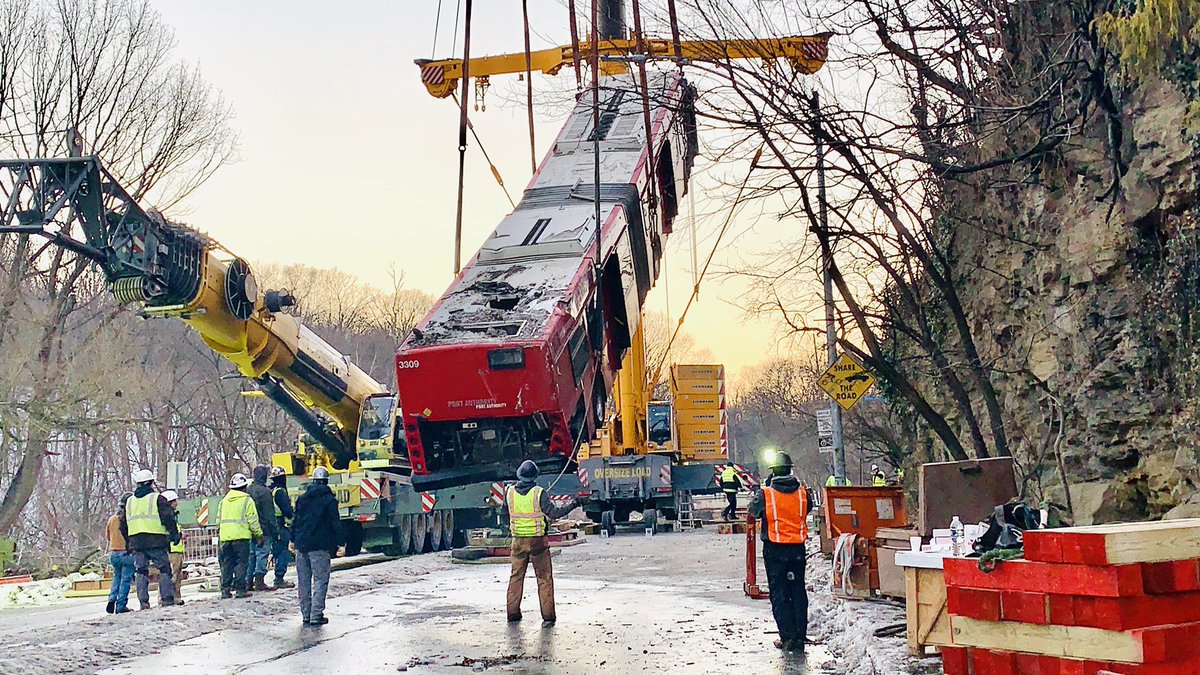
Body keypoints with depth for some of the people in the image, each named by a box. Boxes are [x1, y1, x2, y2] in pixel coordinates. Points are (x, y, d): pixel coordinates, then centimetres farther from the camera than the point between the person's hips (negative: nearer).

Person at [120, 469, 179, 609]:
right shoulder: (157, 499, -2)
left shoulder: (129, 501, 16)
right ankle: (167, 599, -7)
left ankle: (143, 602, 2)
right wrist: (174, 534, 1)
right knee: (164, 569, 1)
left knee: (141, 572, 8)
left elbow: (123, 525, 19)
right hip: (156, 541, -5)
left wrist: (128, 542, 26)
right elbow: (168, 518, -8)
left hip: (136, 542, 5)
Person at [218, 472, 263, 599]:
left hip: (225, 537, 5)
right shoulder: (247, 500, -2)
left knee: (226, 564, 9)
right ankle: (240, 589, -6)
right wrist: (259, 535, 1)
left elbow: (219, 519, 18)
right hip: (241, 536, -5)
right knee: (241, 563, -2)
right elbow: (253, 521, -4)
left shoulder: (224, 500, 15)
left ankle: (225, 590, 8)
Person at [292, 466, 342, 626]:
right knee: (320, 580, -2)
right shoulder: (329, 500, -6)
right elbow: (336, 523, -8)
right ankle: (316, 615, -8)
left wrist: (293, 540, 21)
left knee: (303, 581, 11)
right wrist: (340, 543, -5)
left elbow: (295, 520, 14)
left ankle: (306, 615, 13)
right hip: (319, 546, -5)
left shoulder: (301, 498, 10)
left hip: (301, 545, 5)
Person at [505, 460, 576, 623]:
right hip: (537, 540, -3)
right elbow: (554, 513, -13)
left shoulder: (509, 492, -2)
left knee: (516, 576, 14)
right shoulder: (539, 493, -13)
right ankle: (548, 615, 3)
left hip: (518, 541, 3)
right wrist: (571, 505, -2)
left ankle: (513, 613, 16)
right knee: (544, 578, 4)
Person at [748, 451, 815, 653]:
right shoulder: (802, 492, -4)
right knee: (798, 592, 11)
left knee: (779, 593, 5)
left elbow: (753, 510, 4)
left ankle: (787, 637, 2)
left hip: (775, 549, -3)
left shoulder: (765, 494, -11)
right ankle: (800, 637, 12)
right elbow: (808, 507, 13)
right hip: (798, 549, 3)